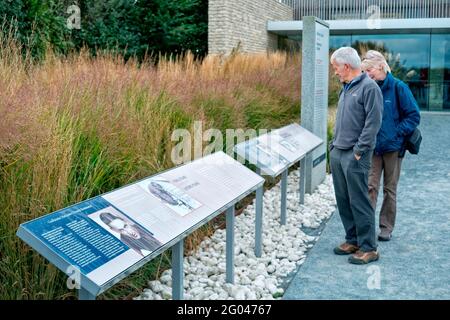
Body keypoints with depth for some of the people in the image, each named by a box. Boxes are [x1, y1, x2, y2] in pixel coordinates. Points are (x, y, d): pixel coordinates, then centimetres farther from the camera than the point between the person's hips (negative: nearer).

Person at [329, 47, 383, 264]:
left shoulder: (369, 87, -11)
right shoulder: (346, 88, 16)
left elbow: (373, 122, -17)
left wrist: (359, 150, -17)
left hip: (355, 156, -9)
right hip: (337, 153, 9)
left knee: (359, 202, -5)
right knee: (343, 200, 13)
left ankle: (368, 248, 3)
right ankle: (353, 240, 25)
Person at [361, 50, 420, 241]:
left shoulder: (398, 87, -10)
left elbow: (414, 116, -8)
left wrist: (396, 133, -14)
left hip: (393, 147, -2)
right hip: (373, 147, 3)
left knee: (390, 189, 9)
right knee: (370, 186, -3)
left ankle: (386, 228, 20)